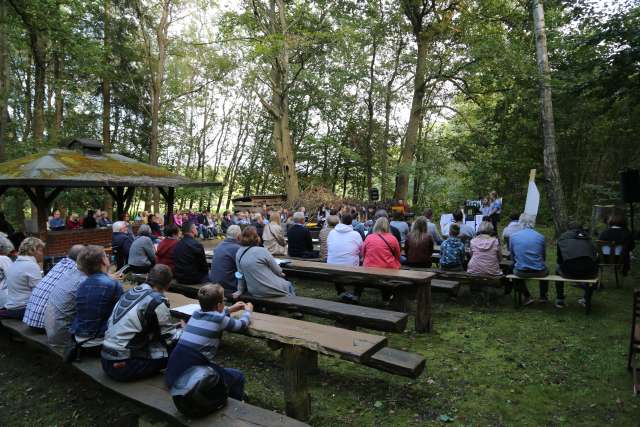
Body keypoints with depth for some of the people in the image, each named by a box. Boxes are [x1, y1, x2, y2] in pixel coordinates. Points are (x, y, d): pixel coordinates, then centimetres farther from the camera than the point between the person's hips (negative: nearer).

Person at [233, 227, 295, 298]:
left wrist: (240, 290, 17)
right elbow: (277, 270, -9)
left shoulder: (238, 253, -3)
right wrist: (281, 273, 13)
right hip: (271, 289, -6)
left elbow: (241, 274, 6)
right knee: (289, 285, 26)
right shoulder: (261, 251, -19)